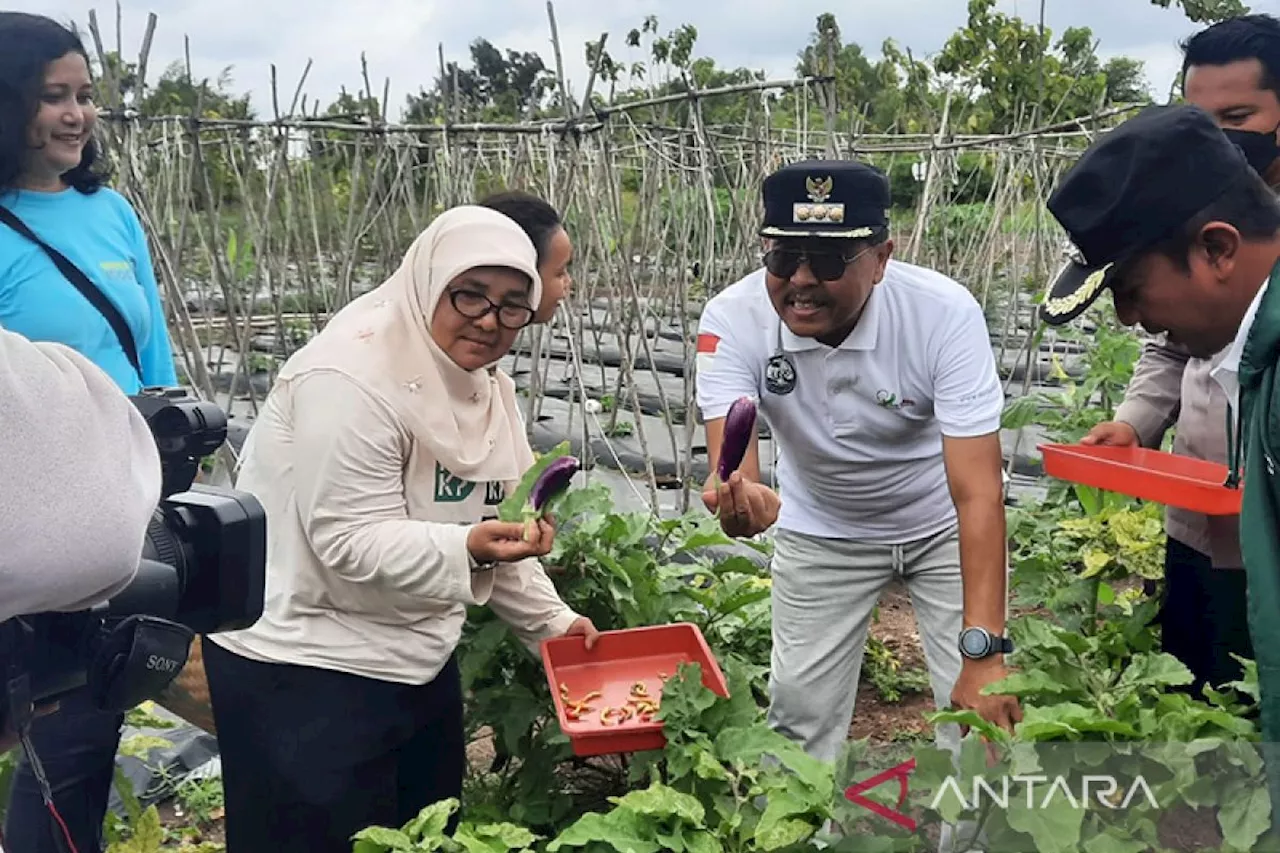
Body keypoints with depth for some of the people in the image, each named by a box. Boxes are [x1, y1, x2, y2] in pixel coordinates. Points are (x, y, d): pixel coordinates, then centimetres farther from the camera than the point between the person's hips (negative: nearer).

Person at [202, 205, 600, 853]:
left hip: (418, 657, 9)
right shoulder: (351, 378, -22)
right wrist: (466, 551, -40)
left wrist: (547, 621, 14)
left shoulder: (488, 387, 5)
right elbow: (352, 543, -25)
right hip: (302, 667, -8)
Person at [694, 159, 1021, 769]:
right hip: (821, 531, 2)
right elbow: (729, 462, -35)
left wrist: (984, 653, -39)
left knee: (985, 706, -4)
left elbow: (978, 494, -33)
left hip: (941, 523, -1)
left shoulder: (945, 314, -31)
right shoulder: (732, 320, -26)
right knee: (799, 713, 5)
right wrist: (737, 499, -60)